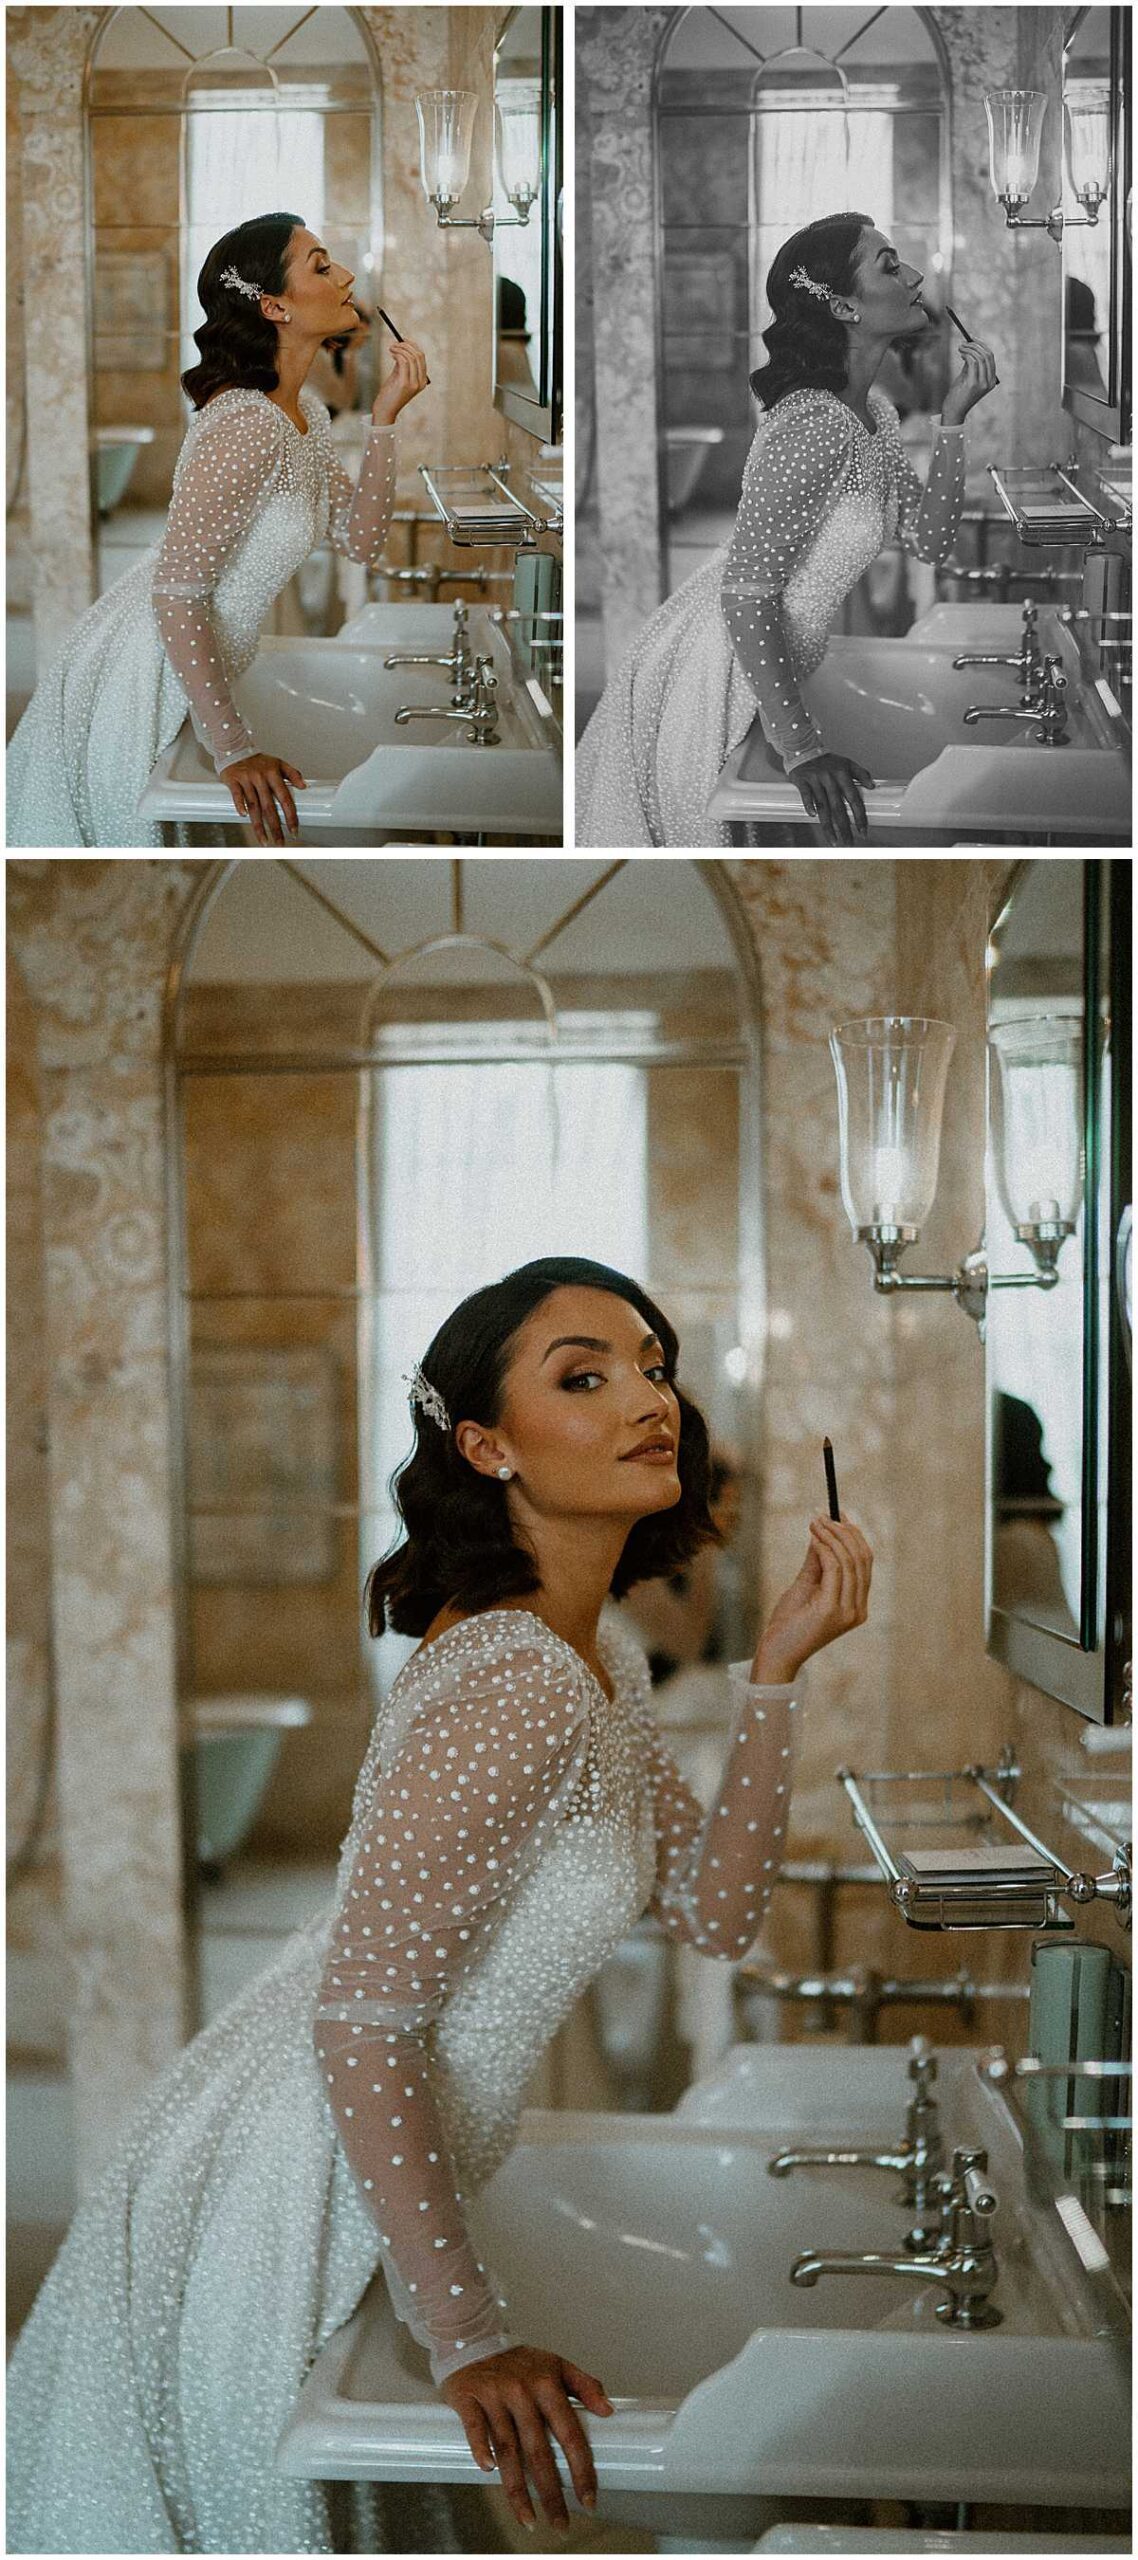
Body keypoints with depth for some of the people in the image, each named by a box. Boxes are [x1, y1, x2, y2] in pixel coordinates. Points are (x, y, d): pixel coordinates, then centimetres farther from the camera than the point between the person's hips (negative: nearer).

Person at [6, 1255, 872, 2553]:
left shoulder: (598, 1656, 3)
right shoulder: (514, 1690, -29)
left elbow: (712, 1912, 2)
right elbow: (362, 2021, -30)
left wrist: (777, 1667, -8)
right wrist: (471, 2338, -27)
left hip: (360, 2166, 9)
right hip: (283, 2196, -9)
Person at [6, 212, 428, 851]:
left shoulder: (305, 410, 4)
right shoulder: (247, 423, -26)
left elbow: (360, 539, 3)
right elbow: (176, 593, -29)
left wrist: (386, 417, -7)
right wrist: (235, 749, -31)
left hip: (193, 671, 9)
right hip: (138, 683, -9)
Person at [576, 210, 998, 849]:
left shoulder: (875, 412, 3)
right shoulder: (813, 424, -27)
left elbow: (929, 541, 3)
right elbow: (746, 592, -32)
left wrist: (955, 418, -8)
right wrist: (801, 747, -38)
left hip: (773, 667, 9)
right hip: (715, 675, -9)